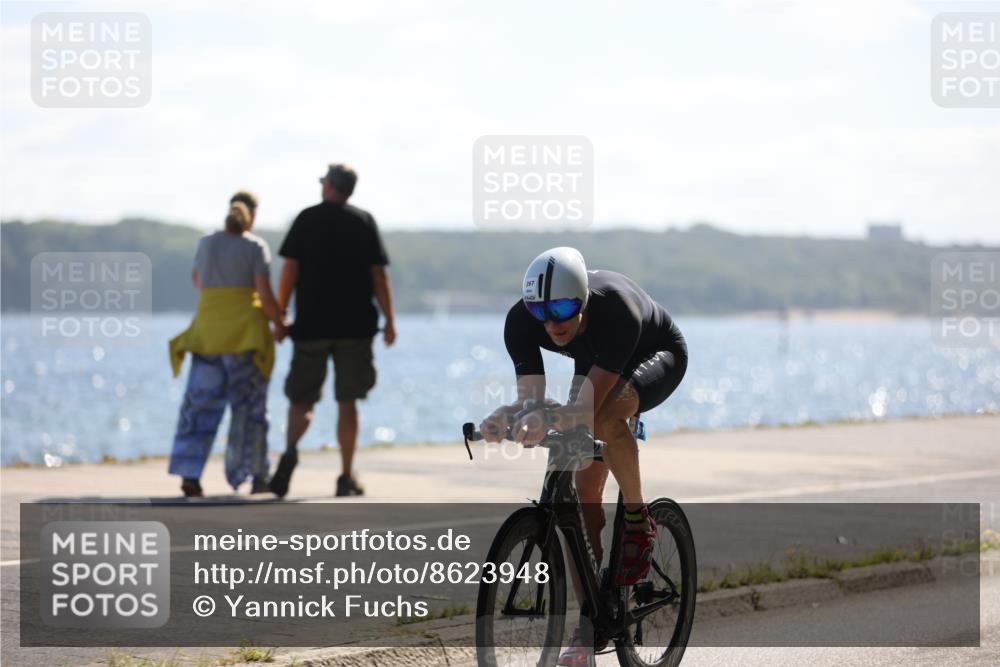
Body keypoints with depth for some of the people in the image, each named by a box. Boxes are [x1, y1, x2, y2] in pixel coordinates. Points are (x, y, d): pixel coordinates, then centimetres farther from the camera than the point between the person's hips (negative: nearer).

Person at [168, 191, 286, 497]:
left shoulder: (206, 243, 7)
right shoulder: (256, 247, -5)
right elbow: (266, 295, -12)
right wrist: (279, 323, 4)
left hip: (208, 331, 3)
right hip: (246, 332, -3)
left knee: (200, 404, 2)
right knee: (248, 406, 6)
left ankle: (189, 473, -11)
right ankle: (256, 476, 11)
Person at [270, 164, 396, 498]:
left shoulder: (307, 219, 2)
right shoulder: (364, 221, 5)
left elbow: (289, 271, -3)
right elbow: (378, 274, 1)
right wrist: (389, 320, 5)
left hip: (311, 324, -1)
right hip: (355, 326, 1)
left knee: (301, 398, 4)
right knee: (347, 402, 7)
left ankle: (291, 449, -24)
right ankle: (347, 477, 5)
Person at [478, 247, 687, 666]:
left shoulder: (616, 311, -42)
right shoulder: (522, 321, -29)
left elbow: (587, 407, -46)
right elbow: (530, 398, -32)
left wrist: (547, 422, -65)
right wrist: (507, 417, -54)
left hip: (658, 357, -5)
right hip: (597, 364, 5)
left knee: (605, 417, -37)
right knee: (585, 493, -5)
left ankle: (639, 522, -15)